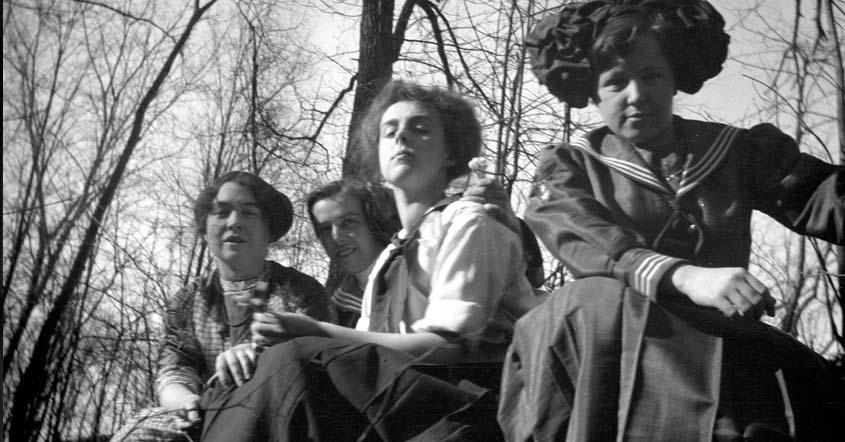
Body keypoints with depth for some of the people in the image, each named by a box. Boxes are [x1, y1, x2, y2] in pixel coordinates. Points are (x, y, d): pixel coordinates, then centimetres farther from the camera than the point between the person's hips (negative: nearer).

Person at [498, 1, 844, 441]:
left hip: (719, 337, 1)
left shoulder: (736, 151, 17)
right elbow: (588, 241, -13)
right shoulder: (567, 166, 8)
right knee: (599, 300, -34)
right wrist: (684, 275, -31)